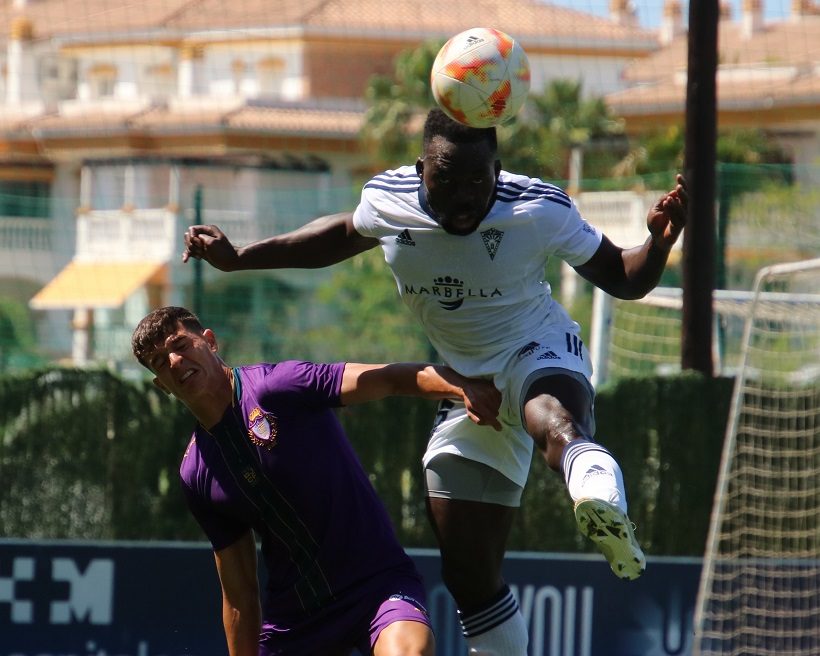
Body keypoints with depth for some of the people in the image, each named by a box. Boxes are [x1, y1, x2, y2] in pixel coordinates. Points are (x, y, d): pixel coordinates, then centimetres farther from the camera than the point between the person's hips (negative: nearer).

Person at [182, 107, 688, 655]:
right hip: (467, 380, 5)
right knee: (469, 575, 1)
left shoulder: (541, 211, -19)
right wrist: (238, 258, 13)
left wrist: (658, 243, -30)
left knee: (553, 418, -46)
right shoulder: (387, 200, -10)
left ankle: (602, 502, -78)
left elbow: (621, 279, -8)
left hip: (539, 350, -5)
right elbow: (344, 235, 14)